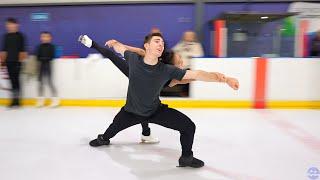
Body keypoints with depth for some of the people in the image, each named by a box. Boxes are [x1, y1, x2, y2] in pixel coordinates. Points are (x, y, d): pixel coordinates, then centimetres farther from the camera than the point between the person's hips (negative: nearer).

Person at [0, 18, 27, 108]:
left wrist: (21, 59, -12)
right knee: (12, 80, 7)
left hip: (16, 61, -5)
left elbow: (22, 50, -7)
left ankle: (17, 100, 2)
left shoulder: (20, 36, -3)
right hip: (8, 61, 5)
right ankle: (14, 100, 12)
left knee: (16, 79, -5)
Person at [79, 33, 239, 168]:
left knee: (189, 126, -9)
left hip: (156, 111, 0)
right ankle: (104, 139, 56)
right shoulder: (134, 59, -21)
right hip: (131, 111, 1)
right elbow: (119, 48, 0)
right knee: (114, 127, 21)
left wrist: (225, 79, -40)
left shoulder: (167, 70, -24)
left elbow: (196, 74, -32)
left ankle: (186, 158, 15)